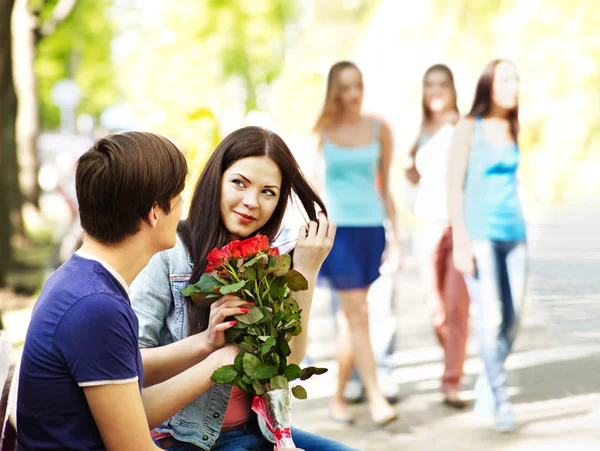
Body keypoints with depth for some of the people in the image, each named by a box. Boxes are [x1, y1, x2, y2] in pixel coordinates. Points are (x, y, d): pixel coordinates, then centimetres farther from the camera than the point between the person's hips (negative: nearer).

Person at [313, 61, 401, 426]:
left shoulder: (379, 129, 7)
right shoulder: (321, 131, 0)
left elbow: (385, 184, 12)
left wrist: (395, 234, 10)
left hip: (371, 226, 3)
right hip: (337, 227, -3)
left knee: (350, 317, 9)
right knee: (358, 315, -9)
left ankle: (339, 396, 20)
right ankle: (376, 398, -8)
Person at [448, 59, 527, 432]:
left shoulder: (513, 129, 13)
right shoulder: (469, 128, -2)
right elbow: (454, 187, -6)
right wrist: (461, 241, -13)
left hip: (514, 233, 5)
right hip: (480, 232, -5)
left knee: (513, 320, 4)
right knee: (491, 318, -13)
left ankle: (486, 386, 24)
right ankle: (502, 401, -5)